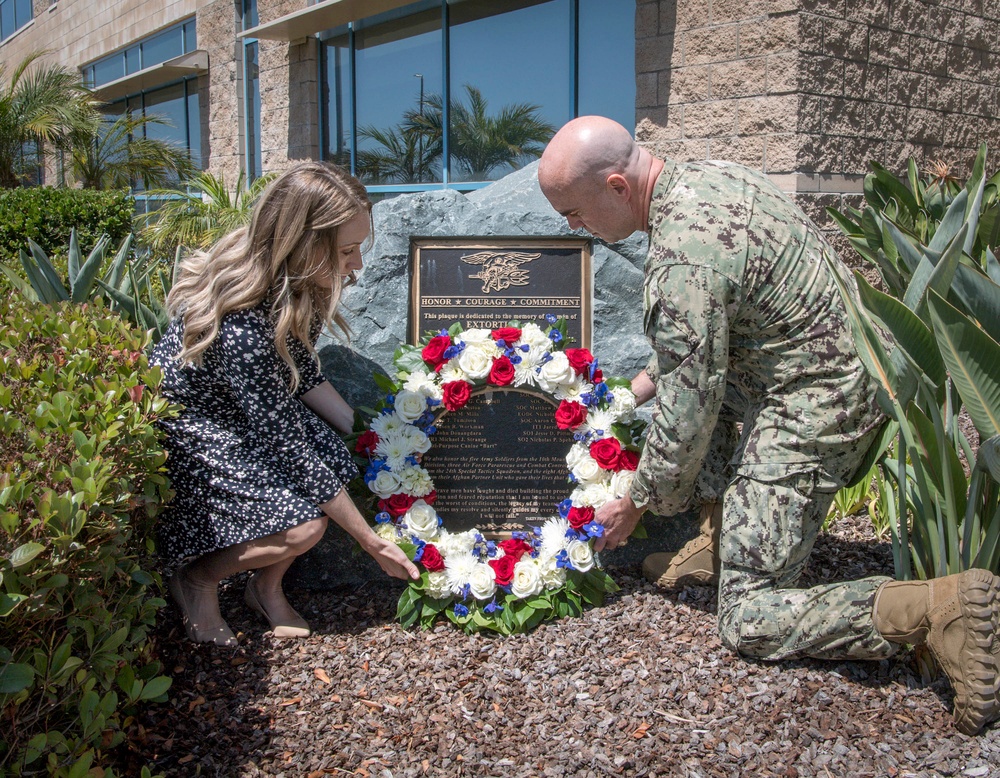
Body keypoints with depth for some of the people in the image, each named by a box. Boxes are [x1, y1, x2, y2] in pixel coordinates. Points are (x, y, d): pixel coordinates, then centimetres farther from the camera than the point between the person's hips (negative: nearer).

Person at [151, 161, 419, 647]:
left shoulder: (295, 280, -16)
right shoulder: (241, 327, -39)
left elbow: (302, 372, 2)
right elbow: (287, 445, -32)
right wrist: (373, 543, -25)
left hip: (258, 404, 7)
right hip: (187, 427, -7)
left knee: (335, 463, -15)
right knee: (302, 526, -20)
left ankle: (266, 588, 8)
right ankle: (195, 581, 8)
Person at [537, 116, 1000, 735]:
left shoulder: (681, 259, -27)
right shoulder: (706, 175, 3)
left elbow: (687, 413, -19)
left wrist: (636, 504, -3)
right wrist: (650, 378, 23)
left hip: (807, 416, -10)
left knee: (751, 622, -2)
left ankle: (945, 607, -10)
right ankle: (720, 538, 23)